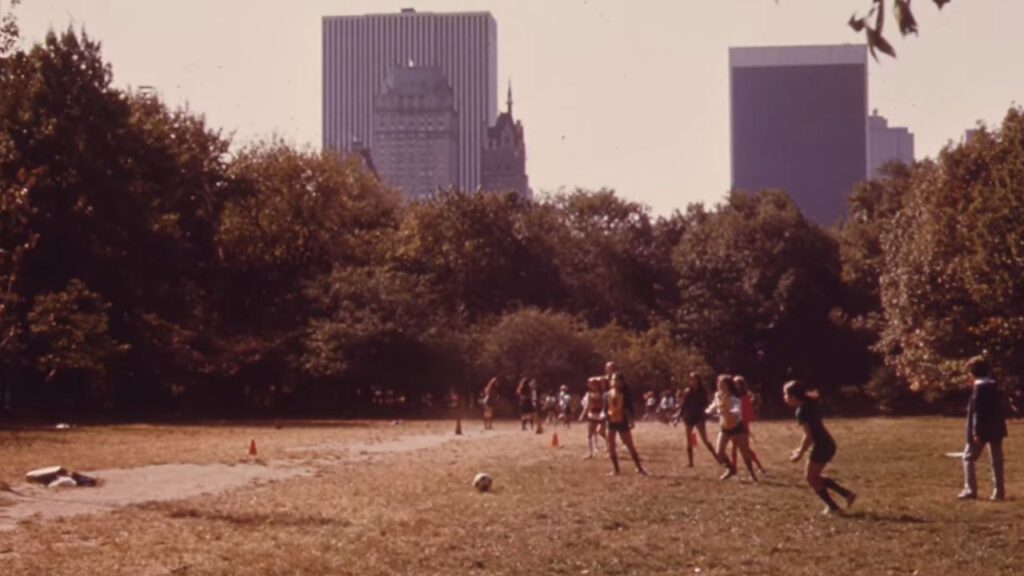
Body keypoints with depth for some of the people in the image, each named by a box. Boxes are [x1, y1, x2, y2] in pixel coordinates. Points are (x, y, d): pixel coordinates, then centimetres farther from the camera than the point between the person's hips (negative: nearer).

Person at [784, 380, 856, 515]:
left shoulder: (801, 411, -17)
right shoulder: (810, 405, 12)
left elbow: (808, 435, -18)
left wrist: (800, 454, -9)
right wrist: (802, 448, 24)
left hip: (821, 446, -9)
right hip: (827, 444, 9)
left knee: (811, 477, 8)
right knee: (815, 477, 21)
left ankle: (832, 506, 12)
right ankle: (847, 494, 19)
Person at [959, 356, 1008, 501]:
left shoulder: (979, 386, -15)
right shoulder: (994, 385, 10)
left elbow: (977, 411, -19)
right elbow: (1002, 407, 14)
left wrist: (976, 432, -20)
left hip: (982, 430, -7)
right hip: (996, 429, 7)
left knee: (969, 458, 4)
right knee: (996, 459, 10)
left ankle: (970, 490, -1)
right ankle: (999, 491, 10)